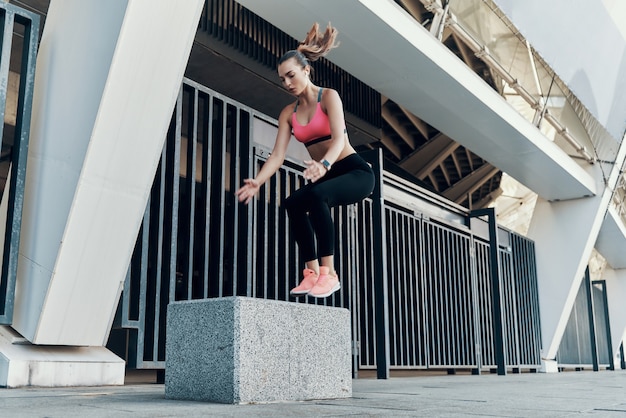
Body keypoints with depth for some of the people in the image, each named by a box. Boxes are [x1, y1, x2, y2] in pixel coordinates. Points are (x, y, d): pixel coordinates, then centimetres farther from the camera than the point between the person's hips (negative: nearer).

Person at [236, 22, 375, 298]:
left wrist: (324, 164, -47)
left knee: (316, 195, -34)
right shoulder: (288, 113, 7)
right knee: (293, 204, -22)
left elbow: (339, 138, -26)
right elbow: (277, 154, -5)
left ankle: (328, 272, -31)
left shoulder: (328, 96, -9)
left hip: (355, 171, -6)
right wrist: (257, 182, -23)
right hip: (325, 177, 6)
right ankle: (312, 272, -22)